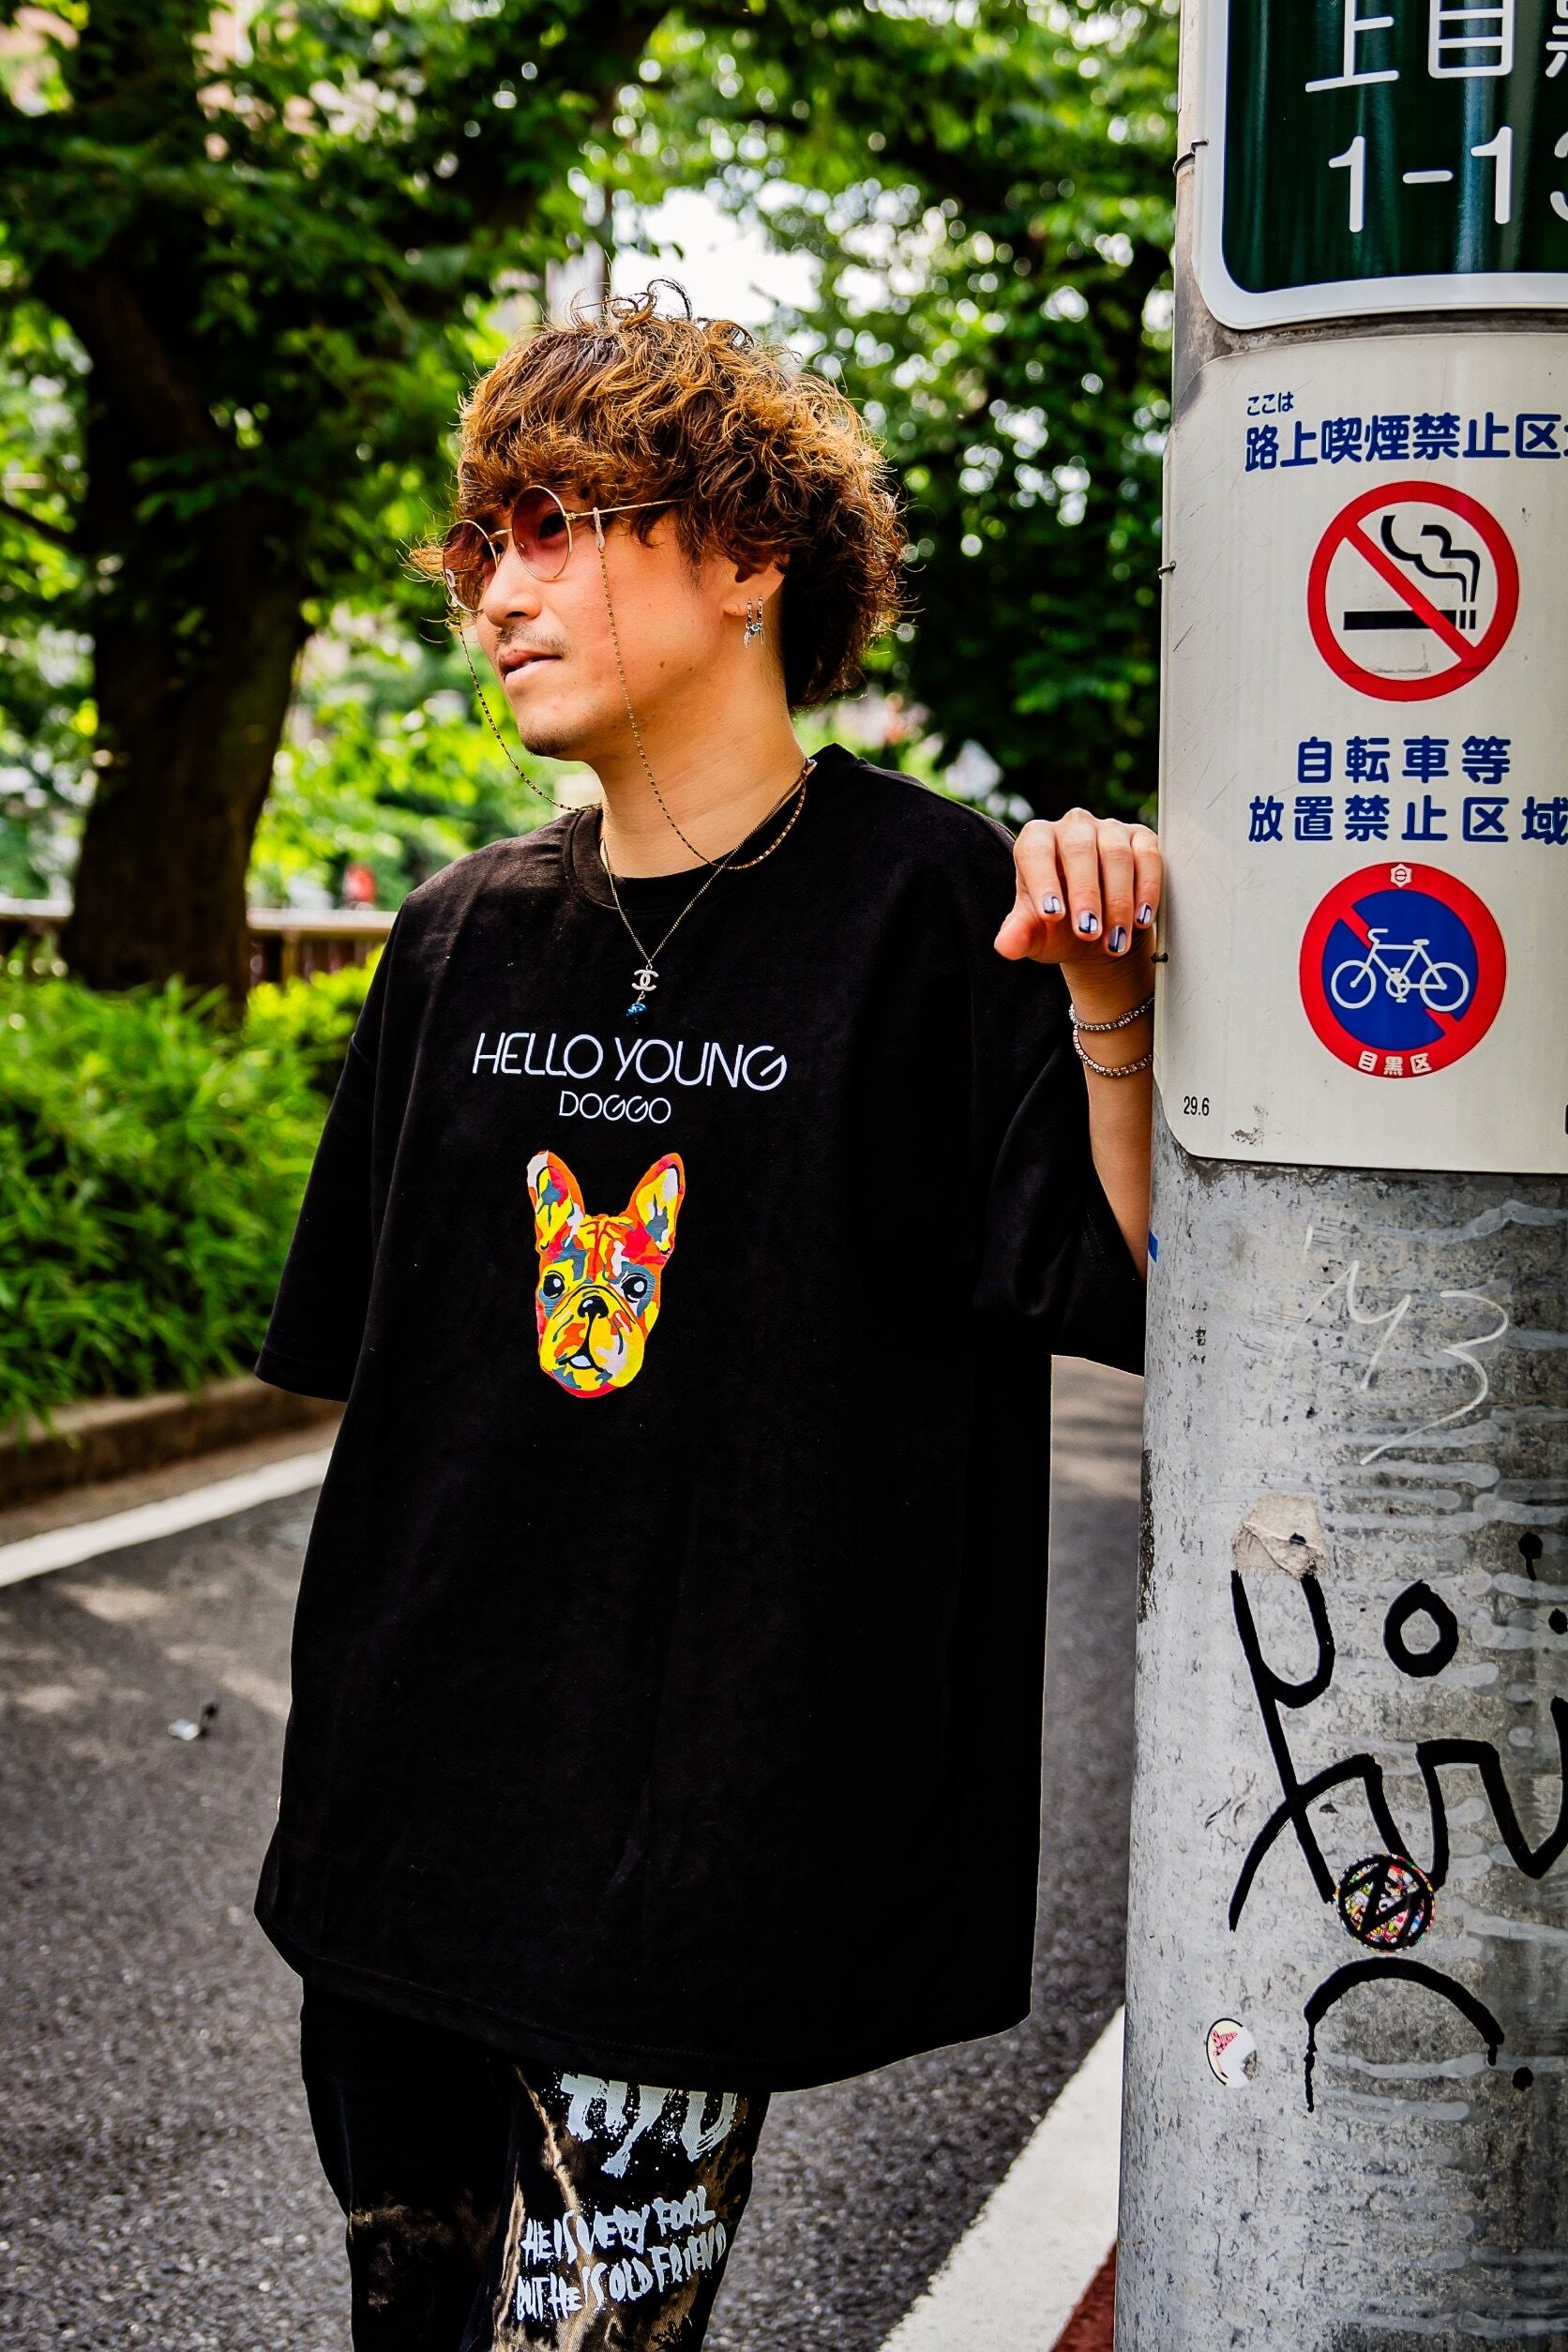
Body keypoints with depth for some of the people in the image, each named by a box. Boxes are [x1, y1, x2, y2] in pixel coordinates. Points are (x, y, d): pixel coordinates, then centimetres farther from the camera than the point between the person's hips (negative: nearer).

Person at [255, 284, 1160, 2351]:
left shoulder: (928, 904, -9)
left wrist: (1107, 1008, -29)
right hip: (410, 1809, 6)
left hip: (715, 1832, -5)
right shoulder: (465, 939, 7)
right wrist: (367, 1692, 15)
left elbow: (1138, 1294, -14)